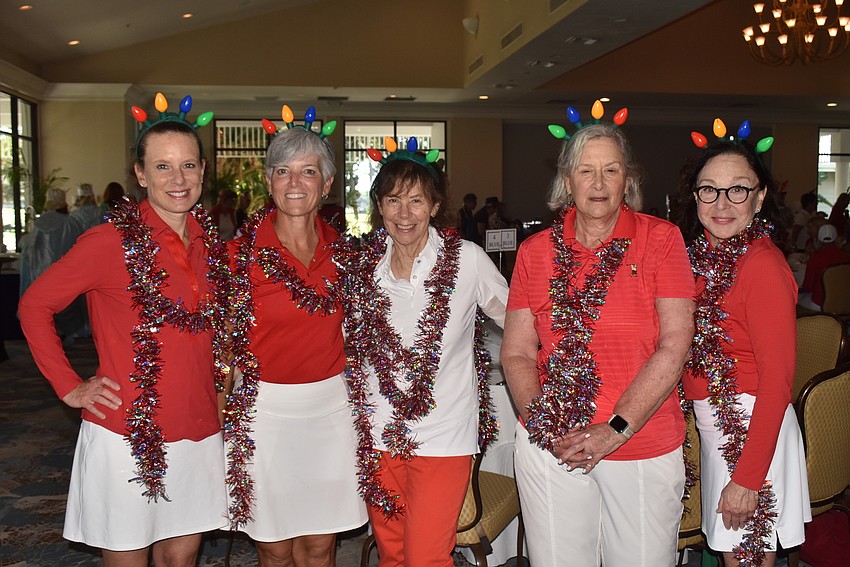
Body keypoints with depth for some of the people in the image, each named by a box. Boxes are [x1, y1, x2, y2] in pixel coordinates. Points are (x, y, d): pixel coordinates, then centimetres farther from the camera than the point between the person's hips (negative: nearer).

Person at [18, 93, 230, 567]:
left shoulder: (210, 239, 4)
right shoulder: (112, 241, -12)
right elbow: (35, 306, -5)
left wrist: (218, 384, 9)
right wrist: (70, 387, -8)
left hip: (198, 433, 5)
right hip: (127, 434, -4)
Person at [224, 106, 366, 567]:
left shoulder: (340, 250, 3)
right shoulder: (242, 252, -7)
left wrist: (353, 394, 12)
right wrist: (227, 410, -6)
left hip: (332, 406, 3)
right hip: (267, 408, -3)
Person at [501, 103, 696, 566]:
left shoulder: (661, 239, -2)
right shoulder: (536, 251, 4)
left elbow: (674, 347, -9)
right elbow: (516, 354, 3)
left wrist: (616, 430, -15)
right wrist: (548, 428, -11)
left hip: (646, 450, -1)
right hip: (551, 448, 2)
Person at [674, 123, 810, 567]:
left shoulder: (762, 265, -19)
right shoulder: (703, 255, 5)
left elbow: (777, 381, -20)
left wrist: (747, 479, -19)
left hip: (754, 429, -7)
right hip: (712, 425, 7)